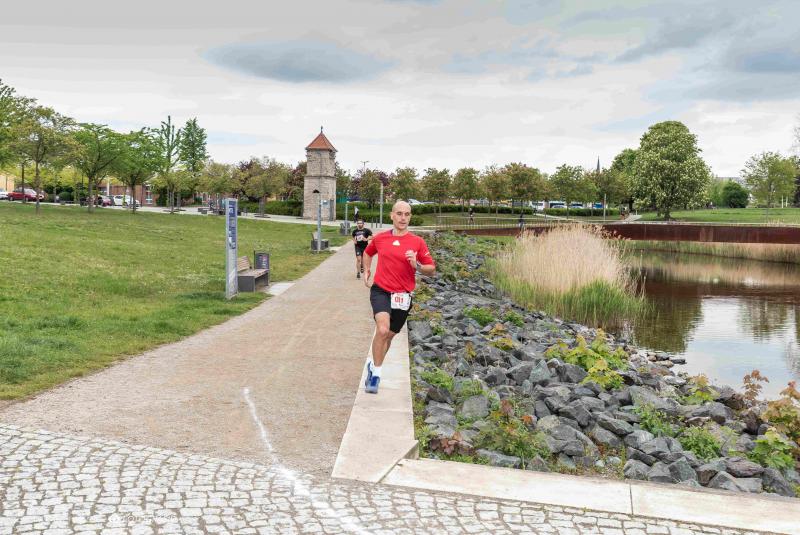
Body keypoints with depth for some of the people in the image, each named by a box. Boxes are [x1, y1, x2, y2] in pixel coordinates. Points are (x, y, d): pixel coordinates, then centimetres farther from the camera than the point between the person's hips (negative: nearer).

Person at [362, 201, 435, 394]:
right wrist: (366, 271, 16)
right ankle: (376, 372, -8)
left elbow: (431, 269, 0)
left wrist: (417, 266, -18)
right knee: (382, 330, -24)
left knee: (389, 335, 14)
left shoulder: (418, 242, -2)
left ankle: (373, 365, 39)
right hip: (380, 291, -1)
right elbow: (367, 253, 25)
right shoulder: (380, 238, 3)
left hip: (403, 296, 1)